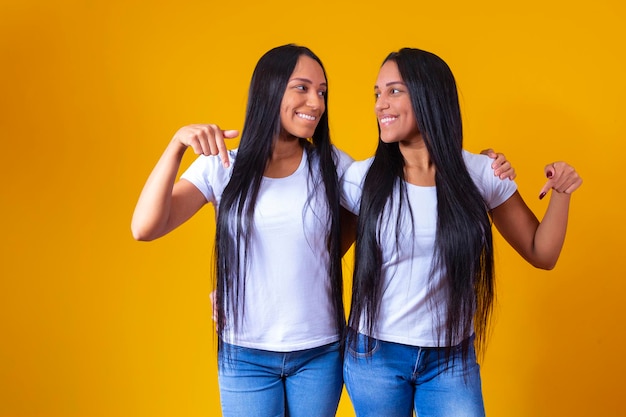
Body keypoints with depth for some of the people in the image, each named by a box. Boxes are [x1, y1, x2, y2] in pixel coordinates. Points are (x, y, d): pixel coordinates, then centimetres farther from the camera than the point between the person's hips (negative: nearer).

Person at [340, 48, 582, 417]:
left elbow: (542, 254, 2)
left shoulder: (482, 174, -6)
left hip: (453, 359, 0)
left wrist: (561, 194, -12)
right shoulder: (363, 178, -8)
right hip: (375, 355, 0)